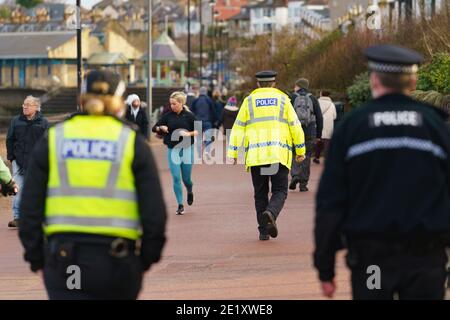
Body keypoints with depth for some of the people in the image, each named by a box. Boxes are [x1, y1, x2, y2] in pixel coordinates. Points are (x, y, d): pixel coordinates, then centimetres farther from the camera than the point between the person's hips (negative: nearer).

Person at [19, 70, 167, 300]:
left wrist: (36, 256, 12)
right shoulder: (133, 142, 1)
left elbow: (30, 206, 3)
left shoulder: (52, 140, 5)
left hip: (64, 258, 1)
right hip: (117, 260, 0)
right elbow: (154, 209, -4)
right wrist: (147, 256, 9)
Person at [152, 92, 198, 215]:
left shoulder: (189, 116, -3)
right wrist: (161, 128, -13)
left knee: (186, 178, 5)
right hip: (172, 150, 2)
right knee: (176, 178, -6)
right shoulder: (168, 116, 3)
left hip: (187, 149, -2)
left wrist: (189, 133, -18)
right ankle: (180, 205, 2)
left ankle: (190, 192, 40)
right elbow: (154, 128, 8)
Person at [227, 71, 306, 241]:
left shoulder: (249, 101, 8)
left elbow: (238, 128, 4)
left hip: (255, 155, 1)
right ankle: (271, 213, -28)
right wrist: (300, 150, 14)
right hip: (279, 154, -1)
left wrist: (233, 153, 5)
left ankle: (264, 230, 7)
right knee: (279, 191, 2)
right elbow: (295, 126, 7)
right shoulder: (283, 100, 8)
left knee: (260, 193, 10)